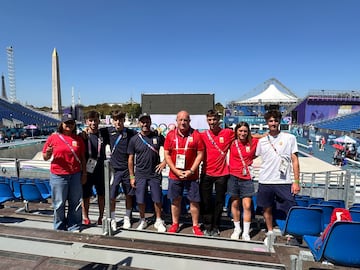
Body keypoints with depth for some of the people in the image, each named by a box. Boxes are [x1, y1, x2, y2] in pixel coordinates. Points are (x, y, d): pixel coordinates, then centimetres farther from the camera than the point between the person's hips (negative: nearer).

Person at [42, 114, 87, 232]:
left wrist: (84, 173, 6)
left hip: (76, 175, 2)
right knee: (59, 204, 8)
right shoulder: (53, 137, -1)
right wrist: (48, 154, -17)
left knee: (75, 202, 10)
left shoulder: (78, 139, 6)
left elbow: (83, 158, 9)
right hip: (58, 176, -2)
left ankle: (74, 227, 25)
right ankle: (60, 228, 26)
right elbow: (45, 157, 5)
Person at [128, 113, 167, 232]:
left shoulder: (158, 137, -3)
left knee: (157, 199, 6)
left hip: (155, 174, 0)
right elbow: (131, 159, 3)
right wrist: (131, 176, 1)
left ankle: (158, 221, 25)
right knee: (140, 200, 7)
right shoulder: (134, 139, -1)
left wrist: (164, 162, -4)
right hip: (140, 174, 1)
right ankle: (142, 221, 29)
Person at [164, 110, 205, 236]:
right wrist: (176, 171, -8)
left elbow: (200, 154, -4)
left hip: (191, 175, -1)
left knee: (194, 201, 6)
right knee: (175, 200, 12)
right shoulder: (170, 135, 2)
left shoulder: (196, 135, -3)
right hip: (174, 174, 2)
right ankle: (175, 224, 29)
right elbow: (166, 154, 1)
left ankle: (195, 226, 22)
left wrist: (191, 171, -11)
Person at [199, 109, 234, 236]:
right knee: (205, 201, 7)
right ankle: (207, 227, 24)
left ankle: (215, 227, 28)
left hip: (222, 173, 0)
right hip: (206, 173, 1)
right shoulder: (203, 135, -1)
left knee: (219, 201, 11)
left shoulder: (228, 133, -3)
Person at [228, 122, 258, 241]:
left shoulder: (253, 142, 0)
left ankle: (246, 233, 15)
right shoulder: (232, 142, 0)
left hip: (247, 178, 0)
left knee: (247, 206, -1)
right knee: (235, 204, 11)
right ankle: (237, 229, 30)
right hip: (234, 177, 1)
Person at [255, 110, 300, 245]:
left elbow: (295, 160, 0)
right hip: (265, 182, 2)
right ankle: (270, 233, 33)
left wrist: (296, 181, -4)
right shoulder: (262, 141, 8)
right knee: (267, 209, 14)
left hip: (284, 182, -2)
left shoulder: (289, 138, 2)